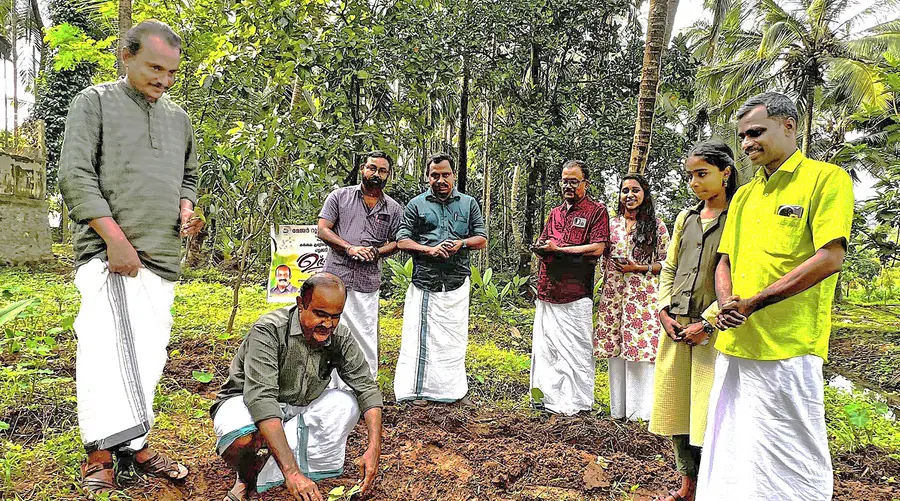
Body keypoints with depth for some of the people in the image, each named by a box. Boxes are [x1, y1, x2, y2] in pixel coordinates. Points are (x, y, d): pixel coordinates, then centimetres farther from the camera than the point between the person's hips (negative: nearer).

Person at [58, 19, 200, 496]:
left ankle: (133, 445, 13)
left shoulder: (178, 117, 19)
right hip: (108, 253, -5)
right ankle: (101, 452, -15)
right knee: (105, 342, -19)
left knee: (148, 352, 4)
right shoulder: (95, 102, 4)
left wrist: (186, 206, 5)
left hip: (163, 257, 5)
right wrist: (115, 237, -14)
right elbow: (75, 175, -4)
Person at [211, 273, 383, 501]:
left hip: (297, 410, 5)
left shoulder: (340, 337, -13)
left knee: (347, 403, -19)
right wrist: (291, 472, -46)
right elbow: (261, 398, -39)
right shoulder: (270, 330, -29)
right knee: (245, 438, -38)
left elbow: (367, 388, -13)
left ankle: (267, 475, -16)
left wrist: (374, 449, -30)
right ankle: (246, 481, 0)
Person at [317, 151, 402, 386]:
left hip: (369, 282, 1)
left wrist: (377, 252, -7)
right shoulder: (340, 196, 6)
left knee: (366, 334, 6)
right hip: (336, 277, -1)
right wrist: (350, 248, -13)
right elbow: (323, 230, 1)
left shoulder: (393, 208, 11)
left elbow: (396, 242, 14)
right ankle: (334, 386, 10)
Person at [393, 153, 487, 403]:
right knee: (418, 335, -1)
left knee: (453, 337, 7)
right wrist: (430, 250, -14)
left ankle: (450, 389, 19)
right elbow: (402, 241, 1)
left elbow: (482, 239, 11)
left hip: (457, 283, 2)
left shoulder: (469, 204, 12)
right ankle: (411, 389, 8)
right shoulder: (416, 205, 7)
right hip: (424, 282, -1)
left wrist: (461, 243, -9)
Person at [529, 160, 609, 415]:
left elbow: (597, 248, -12)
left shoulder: (597, 211, 0)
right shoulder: (555, 213, 21)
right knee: (545, 344, 9)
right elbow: (542, 246, 23)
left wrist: (559, 249, -11)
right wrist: (540, 248, -2)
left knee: (576, 348, -2)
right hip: (547, 292, 7)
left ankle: (578, 403, 9)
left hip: (576, 294, -6)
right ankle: (552, 398, 21)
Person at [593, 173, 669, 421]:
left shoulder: (656, 226, 2)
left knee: (640, 345, -6)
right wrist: (603, 292, 14)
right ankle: (618, 407, 18)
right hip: (614, 295, 4)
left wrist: (638, 267, -12)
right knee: (614, 348, 6)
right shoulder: (612, 224, 13)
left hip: (642, 295, -4)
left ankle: (641, 408, 6)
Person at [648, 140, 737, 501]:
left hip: (713, 329, -6)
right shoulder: (685, 218, 13)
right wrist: (664, 310, 2)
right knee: (675, 405, 11)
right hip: (676, 326, 6)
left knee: (709, 411, -2)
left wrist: (708, 322, -15)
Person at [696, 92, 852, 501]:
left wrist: (753, 303, -15)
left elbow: (829, 259, -14)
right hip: (735, 343, 7)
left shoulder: (827, 178, -3)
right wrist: (726, 304, -4)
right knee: (732, 450, 15)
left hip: (787, 345, -7)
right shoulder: (744, 194, 17)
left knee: (789, 462, 2)